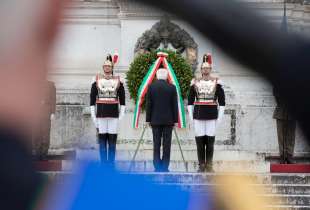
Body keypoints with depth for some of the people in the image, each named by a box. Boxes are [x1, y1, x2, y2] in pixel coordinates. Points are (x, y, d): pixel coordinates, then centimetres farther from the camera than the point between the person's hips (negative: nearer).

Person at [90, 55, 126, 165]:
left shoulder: (119, 83, 6)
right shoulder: (96, 83, 6)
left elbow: (122, 101, 7)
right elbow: (92, 102, 6)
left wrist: (121, 117, -1)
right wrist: (94, 118, 0)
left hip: (114, 116, 0)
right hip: (101, 117, 0)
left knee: (112, 142, 1)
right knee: (102, 141, 1)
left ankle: (111, 164, 6)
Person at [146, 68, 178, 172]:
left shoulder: (151, 87, -2)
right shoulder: (172, 87, -3)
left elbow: (148, 104, 0)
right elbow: (175, 105, -1)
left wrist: (148, 119, 6)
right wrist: (175, 120, 5)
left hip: (155, 120, 0)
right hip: (168, 120, 0)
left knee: (156, 144, 3)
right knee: (167, 144, 2)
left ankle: (157, 166, 1)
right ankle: (165, 166, 0)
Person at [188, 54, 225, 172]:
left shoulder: (217, 82, 2)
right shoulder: (195, 83, 5)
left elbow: (222, 101, 3)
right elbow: (190, 101, 9)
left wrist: (220, 117, -3)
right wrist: (191, 117, 3)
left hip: (212, 116, -1)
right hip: (198, 116, 1)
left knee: (210, 141, 0)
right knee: (199, 141, 0)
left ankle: (209, 166, 7)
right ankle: (201, 166, 7)